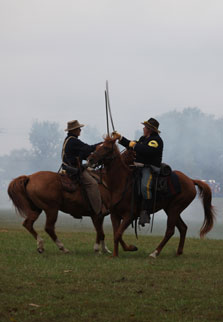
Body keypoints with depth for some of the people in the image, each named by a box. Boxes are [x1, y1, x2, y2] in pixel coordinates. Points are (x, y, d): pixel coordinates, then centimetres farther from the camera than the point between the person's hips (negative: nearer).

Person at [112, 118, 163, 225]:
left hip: (150, 168, -10)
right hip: (139, 166, 10)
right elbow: (132, 145, 33)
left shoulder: (156, 140, -9)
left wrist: (135, 145, -14)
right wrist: (120, 138, 28)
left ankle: (145, 213, -33)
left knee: (145, 186, -32)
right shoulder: (144, 138, 21)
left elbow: (147, 150, -26)